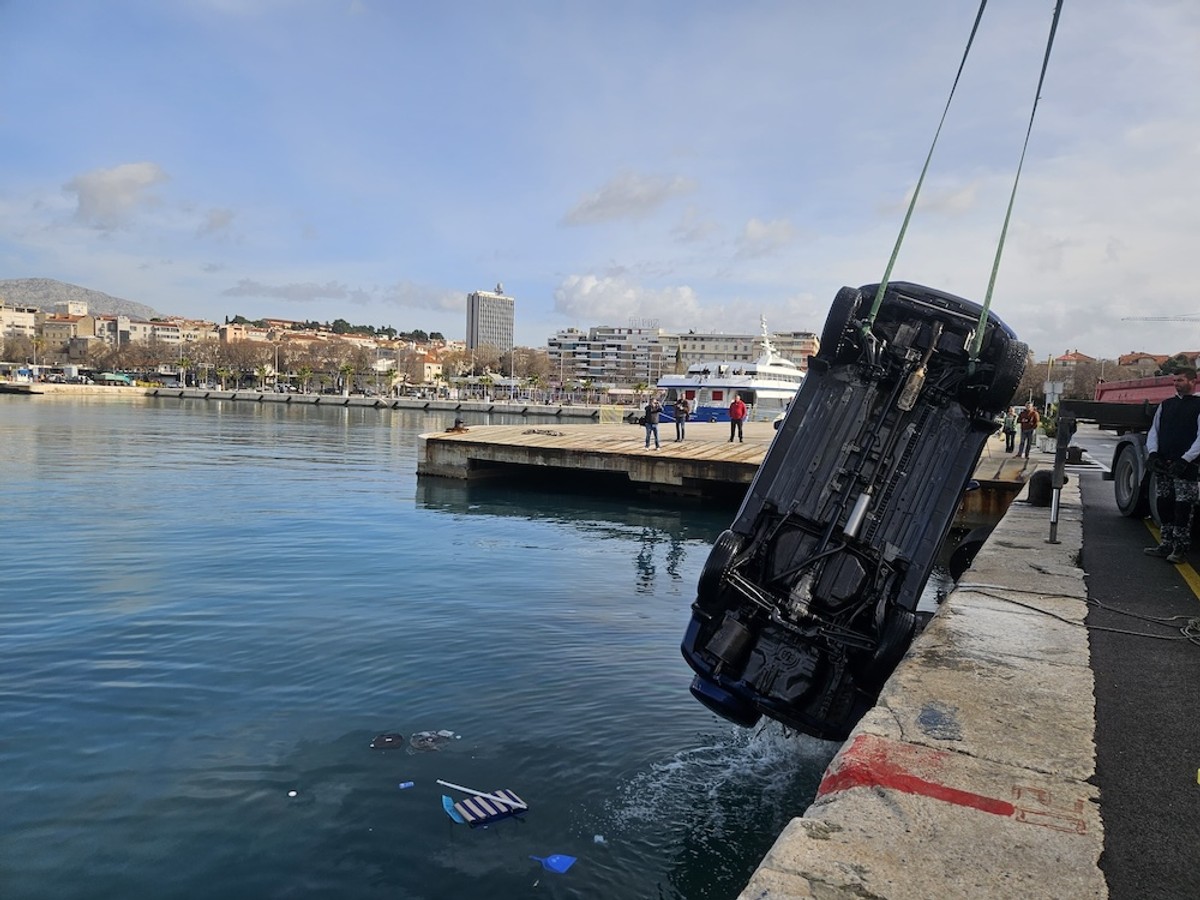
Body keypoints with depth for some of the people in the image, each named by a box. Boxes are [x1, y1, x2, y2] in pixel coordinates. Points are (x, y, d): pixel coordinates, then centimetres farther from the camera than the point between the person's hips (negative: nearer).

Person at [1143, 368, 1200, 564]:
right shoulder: (1165, 405, 15)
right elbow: (1154, 431, 13)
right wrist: (1152, 453, -3)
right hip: (1162, 465, 5)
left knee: (1182, 507, -4)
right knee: (1163, 504, 9)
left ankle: (1181, 549, 3)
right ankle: (1167, 545, 19)